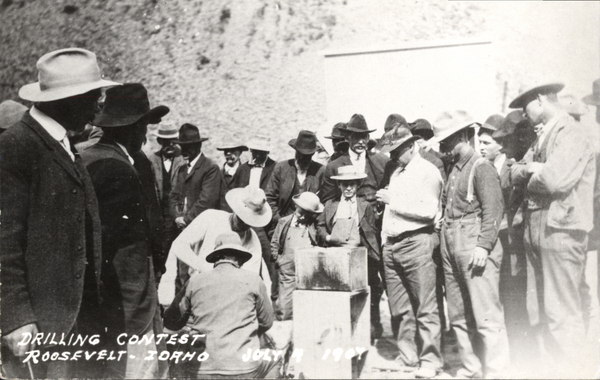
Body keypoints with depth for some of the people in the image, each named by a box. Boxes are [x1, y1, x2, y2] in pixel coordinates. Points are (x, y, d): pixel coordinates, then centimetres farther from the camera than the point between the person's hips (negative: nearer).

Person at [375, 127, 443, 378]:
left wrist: (394, 201, -12)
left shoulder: (428, 171, -3)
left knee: (425, 307, -4)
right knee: (400, 308, 11)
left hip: (417, 242, -7)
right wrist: (384, 237, 12)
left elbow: (429, 210, -14)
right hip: (392, 245, 8)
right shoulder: (397, 173, 20)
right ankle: (407, 355, 21)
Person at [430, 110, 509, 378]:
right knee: (458, 316, 13)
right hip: (451, 248, 8)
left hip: (474, 247, -8)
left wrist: (484, 245, -20)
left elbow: (493, 209, -13)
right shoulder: (453, 169, 17)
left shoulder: (481, 167, -6)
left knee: (486, 315, -5)